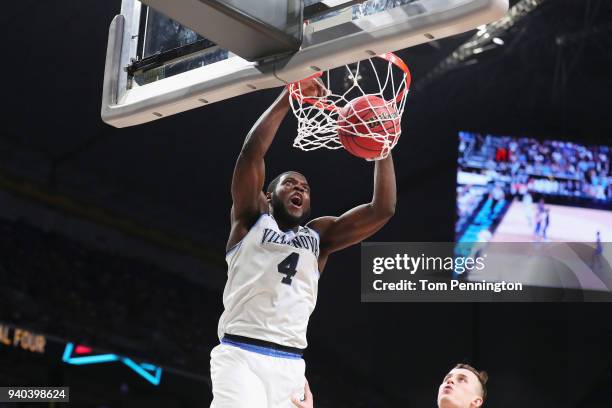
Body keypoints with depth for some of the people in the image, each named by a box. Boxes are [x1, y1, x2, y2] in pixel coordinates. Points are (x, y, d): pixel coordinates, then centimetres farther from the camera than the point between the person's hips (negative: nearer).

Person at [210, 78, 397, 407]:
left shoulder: (319, 235, 19)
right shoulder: (252, 219, 11)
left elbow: (382, 210, 11)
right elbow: (251, 151, -2)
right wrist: (289, 97, -2)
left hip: (289, 364, 4)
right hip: (240, 354, -4)